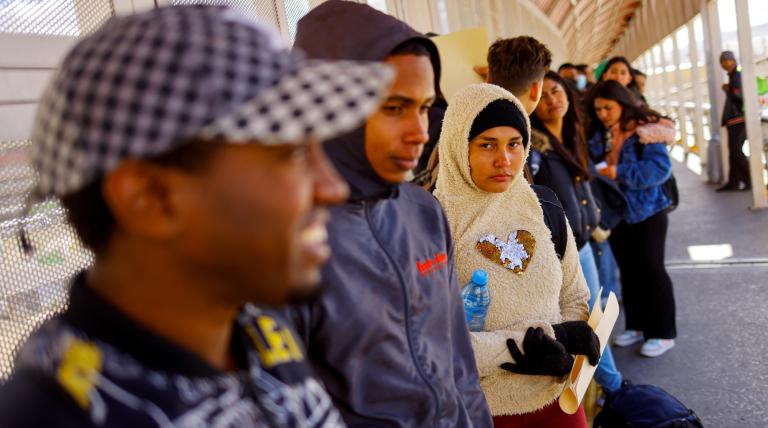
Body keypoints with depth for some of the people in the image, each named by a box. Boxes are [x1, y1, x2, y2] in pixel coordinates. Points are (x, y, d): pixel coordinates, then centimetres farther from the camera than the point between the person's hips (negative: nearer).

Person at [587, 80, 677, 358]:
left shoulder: (646, 131, -15)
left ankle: (663, 332, 14)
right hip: (616, 214, 6)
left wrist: (619, 173, -27)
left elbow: (660, 168, -24)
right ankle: (637, 325, 29)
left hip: (647, 212, -6)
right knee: (628, 271, 15)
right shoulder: (597, 136, 4)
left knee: (652, 270, 3)